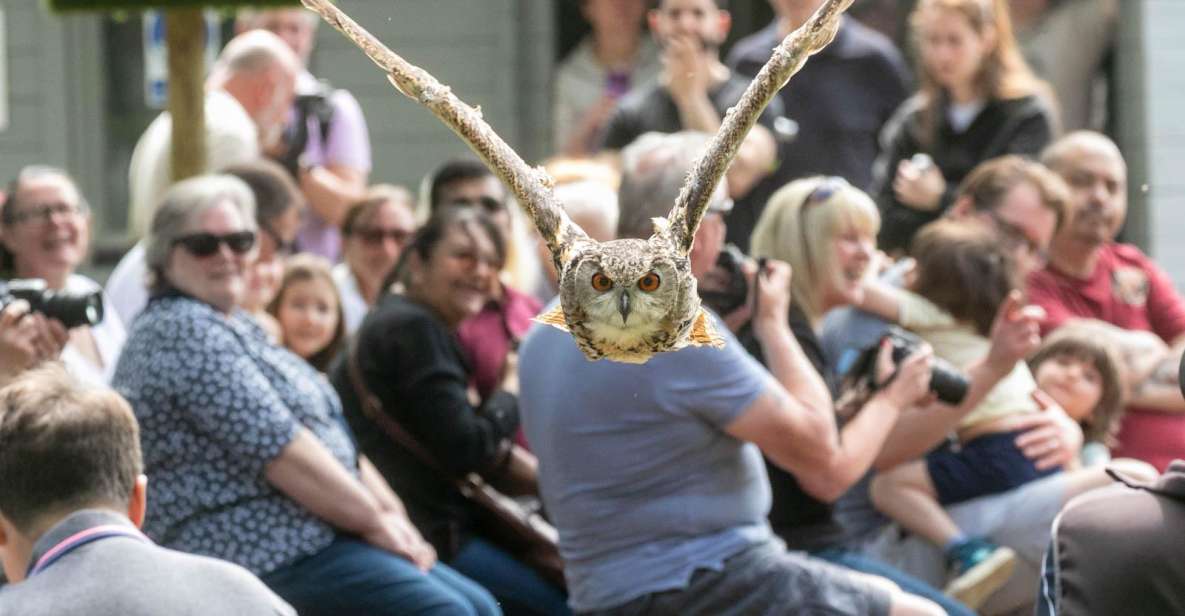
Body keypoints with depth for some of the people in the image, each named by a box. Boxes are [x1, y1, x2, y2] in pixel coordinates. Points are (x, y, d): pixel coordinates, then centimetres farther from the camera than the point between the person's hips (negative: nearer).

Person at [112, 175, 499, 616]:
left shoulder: (236, 327, 20)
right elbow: (279, 449, -18)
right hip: (267, 553, -11)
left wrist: (390, 512, 4)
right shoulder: (184, 331, -12)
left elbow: (331, 437, 18)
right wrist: (375, 520, -11)